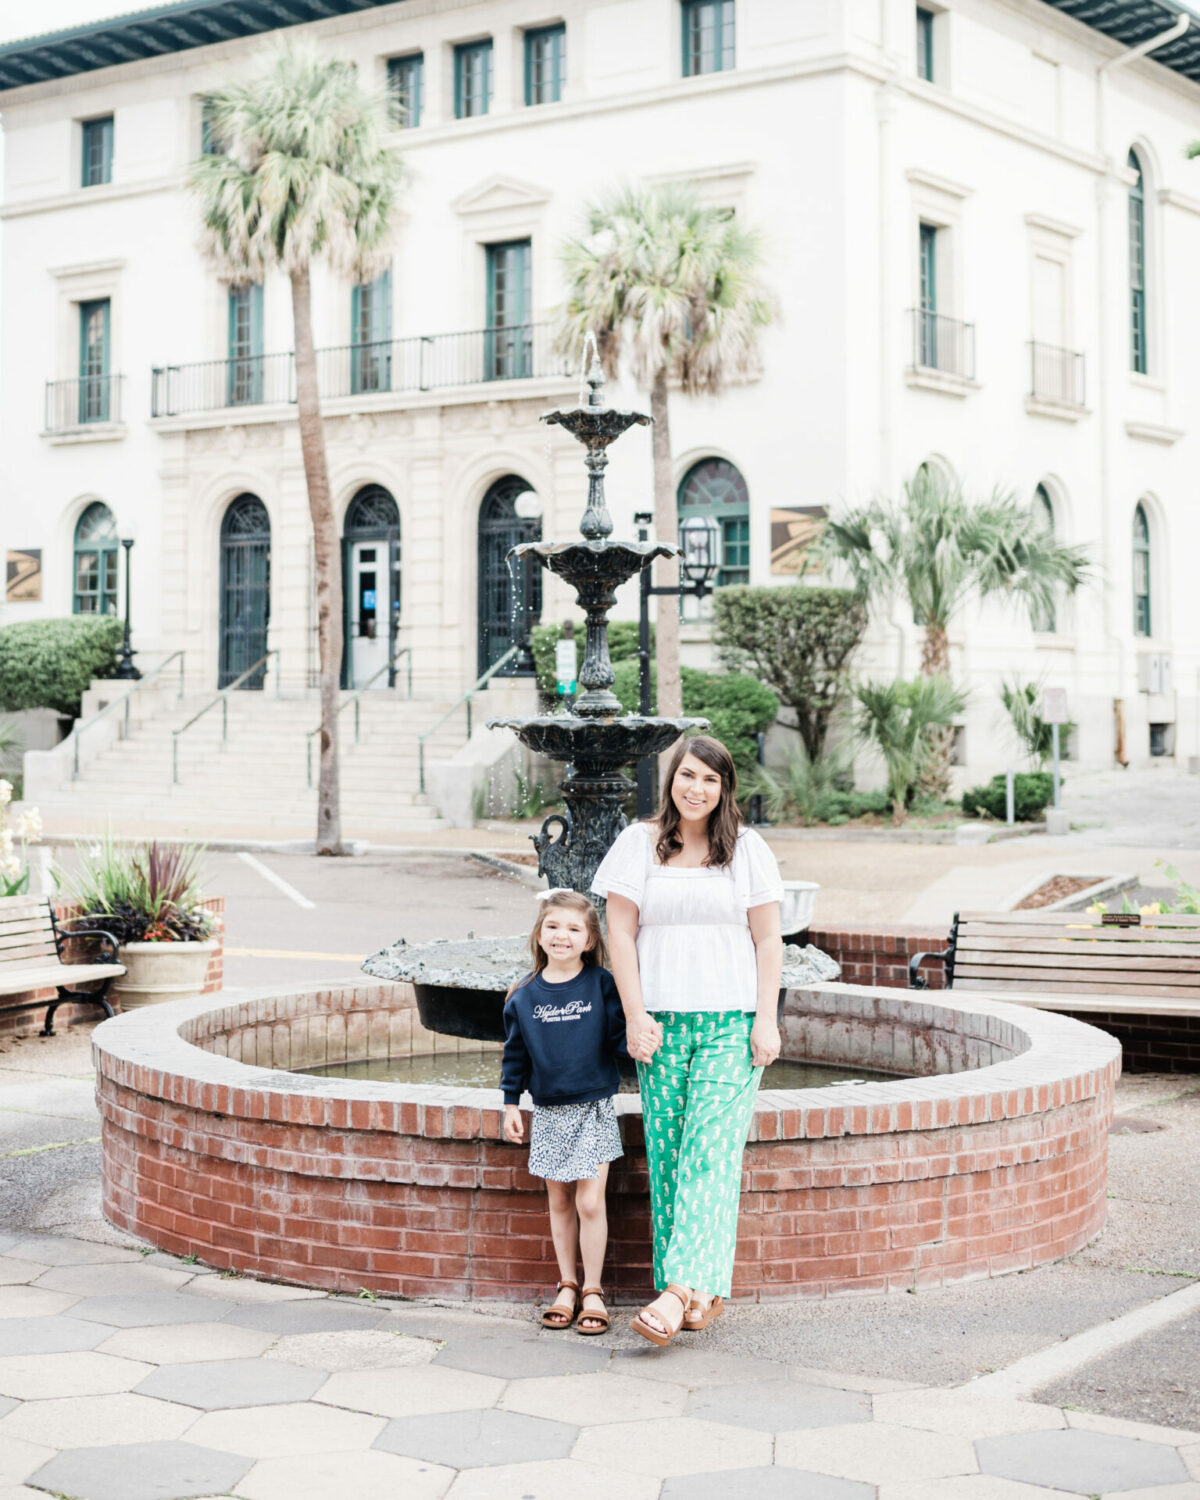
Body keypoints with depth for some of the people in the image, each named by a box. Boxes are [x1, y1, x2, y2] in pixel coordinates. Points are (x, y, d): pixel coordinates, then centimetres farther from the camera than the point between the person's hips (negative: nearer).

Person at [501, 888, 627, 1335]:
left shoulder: (602, 985, -6)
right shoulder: (524, 995, 1)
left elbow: (619, 1034, -2)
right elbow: (515, 1053, 9)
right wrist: (511, 1104, 8)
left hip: (594, 1109, -3)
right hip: (548, 1112, 3)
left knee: (590, 1202, -4)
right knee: (559, 1202, 10)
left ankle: (593, 1292, 8)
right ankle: (567, 1287, 22)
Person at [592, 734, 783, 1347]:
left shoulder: (747, 849, 6)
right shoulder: (639, 844, 6)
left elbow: (768, 940, 5)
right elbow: (620, 933, 4)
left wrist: (766, 1021, -3)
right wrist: (635, 1016, -4)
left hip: (732, 1021, -1)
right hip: (661, 1023, 1)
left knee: (710, 1152, -11)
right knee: (667, 1153, -1)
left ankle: (680, 1288, -17)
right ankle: (704, 1291, 7)